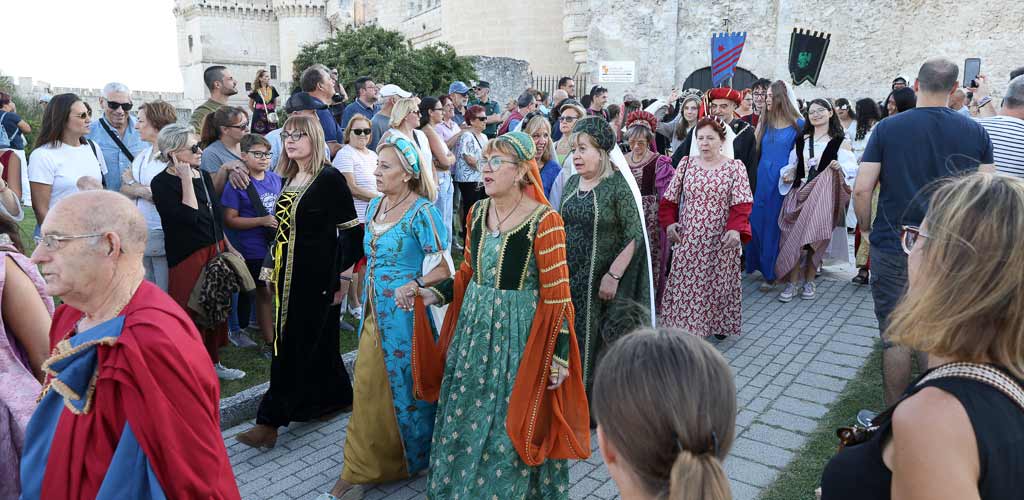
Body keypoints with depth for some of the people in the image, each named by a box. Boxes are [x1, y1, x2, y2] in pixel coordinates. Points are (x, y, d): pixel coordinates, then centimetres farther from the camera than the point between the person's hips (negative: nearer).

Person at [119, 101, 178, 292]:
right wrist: (145, 190, -10)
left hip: (162, 236, -8)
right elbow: (124, 191, 9)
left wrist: (132, 184, -5)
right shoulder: (142, 155, 15)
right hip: (140, 235, 8)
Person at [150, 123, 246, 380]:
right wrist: (186, 179, -20)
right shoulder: (162, 183, -12)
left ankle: (212, 361, 29)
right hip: (187, 256, -7)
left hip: (215, 252, 7)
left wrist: (228, 246, 16)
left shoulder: (204, 175, 9)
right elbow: (188, 217, -24)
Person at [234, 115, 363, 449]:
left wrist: (340, 277, -16)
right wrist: (272, 269, 16)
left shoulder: (329, 179, -12)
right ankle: (336, 397, 31)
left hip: (317, 277, -8)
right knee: (317, 342, 15)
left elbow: (351, 232, -14)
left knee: (294, 346, -4)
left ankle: (270, 421, 2)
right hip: (289, 274, 8)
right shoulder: (290, 178, 11)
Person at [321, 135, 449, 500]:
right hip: (374, 312, 7)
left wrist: (415, 284, -31)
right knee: (369, 388, 11)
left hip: (404, 313, -7)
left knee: (405, 386, 6)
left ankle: (414, 458, 28)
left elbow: (445, 267, -17)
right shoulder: (375, 205, 8)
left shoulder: (421, 211, -15)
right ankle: (363, 466, 26)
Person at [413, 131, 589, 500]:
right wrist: (434, 294, 0)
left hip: (518, 332, -6)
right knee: (465, 420, 16)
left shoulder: (543, 221, -15)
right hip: (474, 326, 6)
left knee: (510, 427, 6)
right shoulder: (477, 212, 5)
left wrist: (559, 355, -14)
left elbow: (557, 297, -14)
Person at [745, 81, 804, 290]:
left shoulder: (798, 124, -3)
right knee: (758, 223, 6)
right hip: (762, 180, 4)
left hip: (783, 181, -4)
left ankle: (772, 273, 11)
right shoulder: (764, 122, 10)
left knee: (775, 225, 1)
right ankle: (763, 267, 22)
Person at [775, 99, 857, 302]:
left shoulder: (840, 141, 5)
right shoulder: (801, 140, 15)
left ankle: (808, 281, 13)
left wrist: (839, 167, -23)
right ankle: (793, 282, 0)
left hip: (824, 195, -2)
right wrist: (788, 174, -2)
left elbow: (851, 168, -3)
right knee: (794, 237, -6)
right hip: (799, 192, 2)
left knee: (815, 238, -1)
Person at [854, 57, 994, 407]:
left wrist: (866, 228, 6)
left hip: (892, 247, -2)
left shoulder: (887, 128, -7)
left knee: (895, 337, 8)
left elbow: (862, 189, -10)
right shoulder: (976, 132, 0)